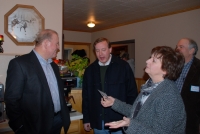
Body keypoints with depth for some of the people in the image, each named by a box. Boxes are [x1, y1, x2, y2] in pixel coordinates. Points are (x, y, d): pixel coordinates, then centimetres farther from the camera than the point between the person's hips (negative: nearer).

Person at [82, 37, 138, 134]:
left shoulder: (123, 67, -7)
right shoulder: (90, 70, 2)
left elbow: (132, 94, -4)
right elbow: (86, 96, 7)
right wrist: (86, 119, 8)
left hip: (119, 121, -2)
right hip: (97, 123, 3)